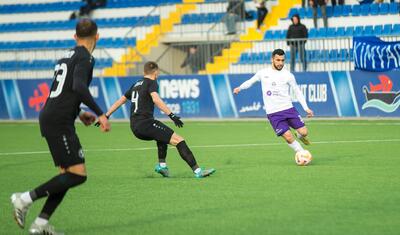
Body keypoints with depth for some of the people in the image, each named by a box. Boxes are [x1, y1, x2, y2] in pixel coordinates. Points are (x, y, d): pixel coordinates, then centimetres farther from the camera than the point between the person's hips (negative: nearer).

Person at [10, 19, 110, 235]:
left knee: (68, 174, 10)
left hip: (49, 118, 9)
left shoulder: (67, 56, 19)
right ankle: (25, 199, -10)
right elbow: (79, 87, -25)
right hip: (59, 122, -9)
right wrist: (100, 113, -25)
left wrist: (79, 113, 31)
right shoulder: (85, 58, -8)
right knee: (78, 174, -11)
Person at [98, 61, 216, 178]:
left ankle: (162, 165, 23)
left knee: (163, 135, 35)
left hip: (135, 127, 9)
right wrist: (171, 115, -26)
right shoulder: (151, 83, 0)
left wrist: (106, 116, 36)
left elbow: (120, 101, 27)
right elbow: (156, 99, -20)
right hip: (146, 123, -9)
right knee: (178, 140, -12)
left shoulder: (136, 85, 23)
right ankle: (197, 171, -23)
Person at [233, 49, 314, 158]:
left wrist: (306, 108, 2)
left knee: (304, 132, -7)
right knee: (288, 137, -12)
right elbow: (250, 81, 19)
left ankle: (300, 136, 29)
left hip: (288, 109, 1)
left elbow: (297, 92, 7)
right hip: (273, 113, -1)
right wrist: (240, 88, 3)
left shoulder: (288, 75, 2)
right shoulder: (263, 73, 4)